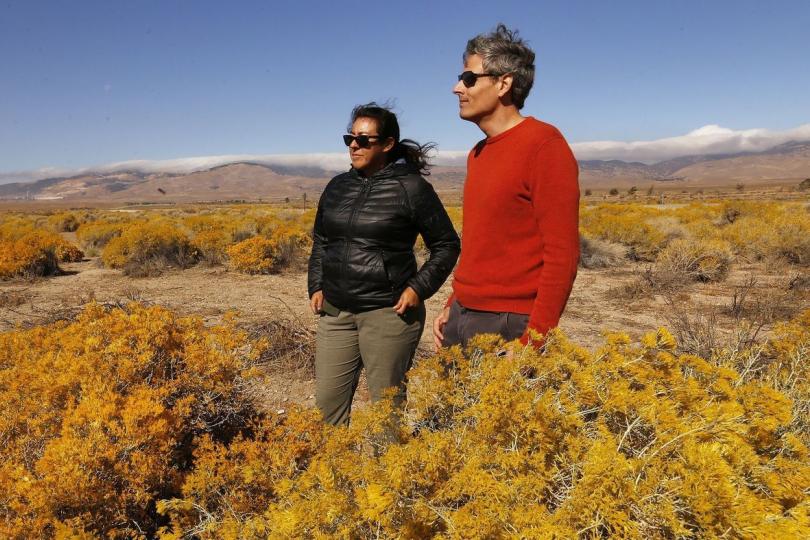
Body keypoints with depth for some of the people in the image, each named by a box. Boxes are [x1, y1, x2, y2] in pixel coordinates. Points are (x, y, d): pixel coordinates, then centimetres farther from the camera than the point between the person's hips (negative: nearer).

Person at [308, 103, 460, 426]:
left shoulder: (412, 187, -6)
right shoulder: (337, 186, 11)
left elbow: (447, 246, -1)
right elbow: (320, 241, 22)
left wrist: (419, 288, -11)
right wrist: (316, 287, 11)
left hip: (389, 312, -5)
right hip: (335, 313, 6)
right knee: (327, 402, 9)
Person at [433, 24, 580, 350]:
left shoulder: (544, 143, -11)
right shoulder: (478, 154, 13)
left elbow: (562, 254, -15)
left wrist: (533, 339, -18)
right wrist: (452, 306, 15)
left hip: (509, 324, -7)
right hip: (462, 317, 7)